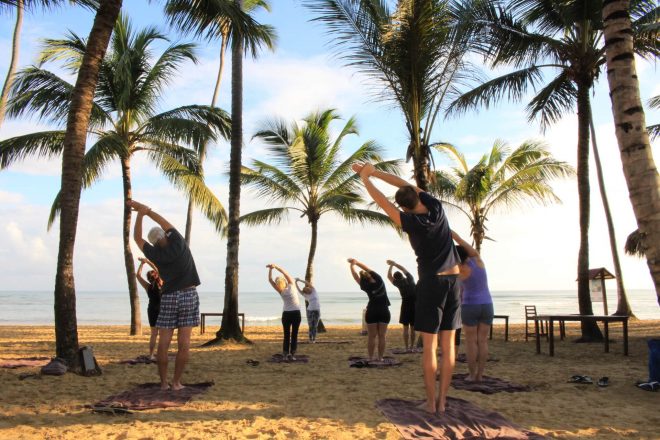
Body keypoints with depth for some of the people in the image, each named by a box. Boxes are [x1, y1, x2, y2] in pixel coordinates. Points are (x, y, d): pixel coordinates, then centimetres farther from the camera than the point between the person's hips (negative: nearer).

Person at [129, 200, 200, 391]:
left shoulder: (155, 254, -4)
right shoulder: (177, 243, -5)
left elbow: (137, 238, 10)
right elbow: (164, 222, 7)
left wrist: (140, 214, 8)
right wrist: (144, 209, 11)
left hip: (169, 298, 0)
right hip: (189, 296, 0)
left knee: (163, 344, 5)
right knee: (184, 344, -1)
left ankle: (164, 382, 7)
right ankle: (176, 382, 1)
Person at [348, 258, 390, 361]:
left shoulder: (366, 286, -9)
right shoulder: (379, 280, -4)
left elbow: (355, 275, -3)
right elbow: (367, 269, 4)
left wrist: (352, 265, 7)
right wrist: (355, 262, 11)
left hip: (372, 312, -2)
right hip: (384, 312, 2)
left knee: (371, 336, 4)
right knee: (382, 336, 5)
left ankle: (371, 357, 4)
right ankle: (380, 357, 6)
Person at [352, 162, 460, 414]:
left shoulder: (411, 223, -14)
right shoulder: (436, 208, -2)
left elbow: (381, 201, -6)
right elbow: (406, 184, 6)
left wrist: (365, 179, 8)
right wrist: (373, 172, 9)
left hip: (431, 282, -5)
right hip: (453, 280, 5)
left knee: (429, 346, 1)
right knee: (448, 345, 4)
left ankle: (431, 401, 3)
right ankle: (442, 400, 7)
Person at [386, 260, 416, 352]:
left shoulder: (398, 283, 0)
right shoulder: (410, 278, 7)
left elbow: (389, 276, 15)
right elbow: (404, 269, 22)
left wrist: (391, 266, 25)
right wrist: (394, 263, 29)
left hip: (406, 304, -3)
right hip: (415, 304, 3)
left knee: (406, 328, 2)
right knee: (413, 328, 7)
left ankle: (407, 348, -2)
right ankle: (411, 347, 8)